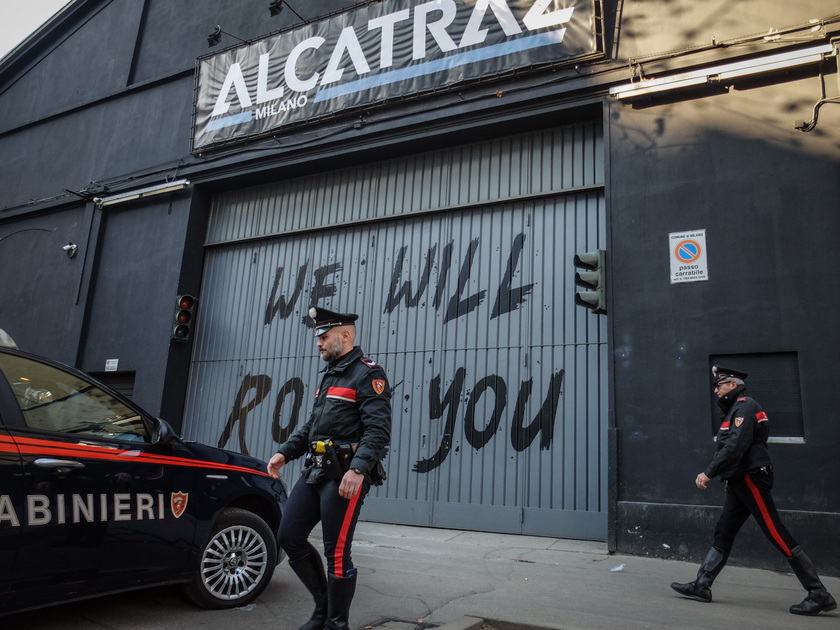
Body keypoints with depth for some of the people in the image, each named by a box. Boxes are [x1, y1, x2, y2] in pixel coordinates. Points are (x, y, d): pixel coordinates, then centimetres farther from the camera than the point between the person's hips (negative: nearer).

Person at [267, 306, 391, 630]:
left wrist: (358, 469, -29)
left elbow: (378, 429, -18)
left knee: (337, 552, -3)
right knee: (289, 537, 9)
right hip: (315, 470, 9)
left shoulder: (368, 374, -9)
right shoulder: (329, 375, 21)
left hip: (345, 475, -9)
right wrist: (285, 452, 14)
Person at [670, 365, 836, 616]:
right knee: (723, 533, 8)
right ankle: (702, 586, 10)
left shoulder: (745, 407, -12)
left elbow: (735, 447, -22)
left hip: (751, 479, -10)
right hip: (740, 482, 10)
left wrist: (709, 473, -21)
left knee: (776, 534, -8)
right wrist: (711, 473, 14)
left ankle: (819, 594, 0)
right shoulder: (735, 409, 19)